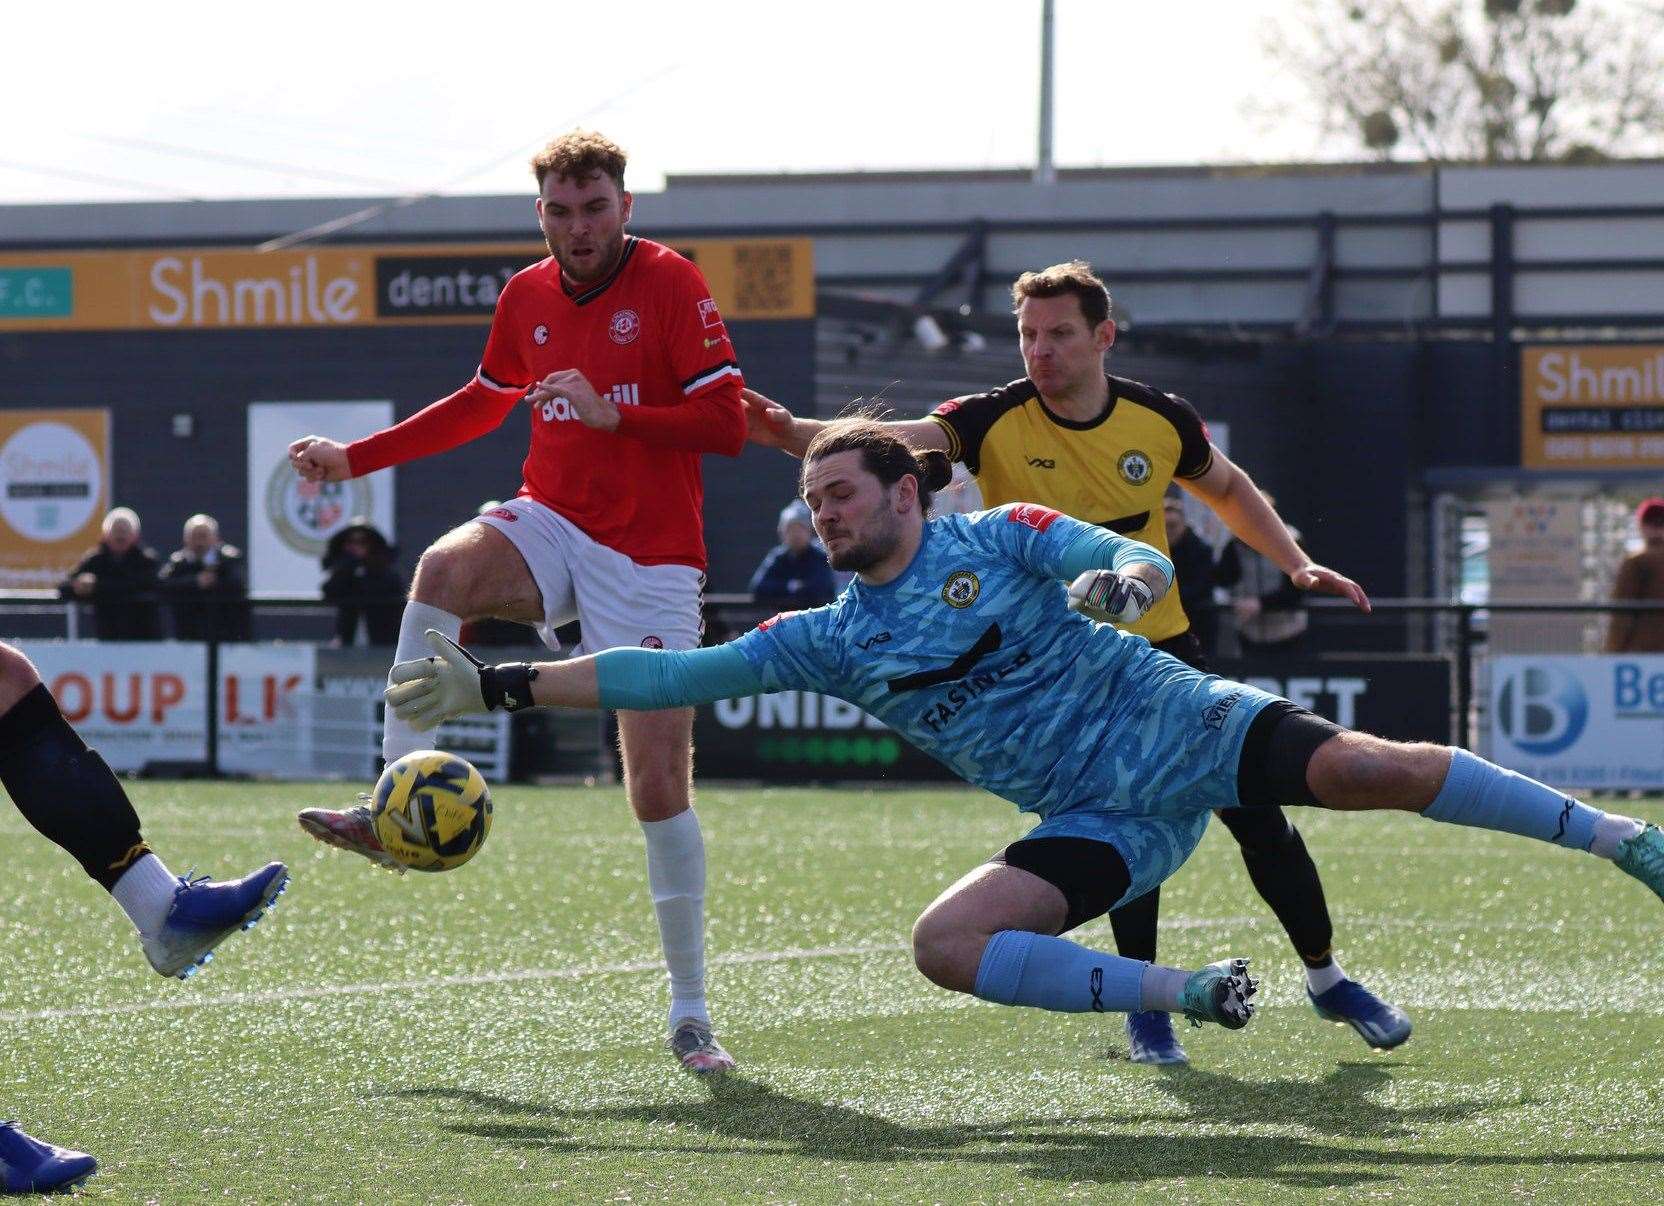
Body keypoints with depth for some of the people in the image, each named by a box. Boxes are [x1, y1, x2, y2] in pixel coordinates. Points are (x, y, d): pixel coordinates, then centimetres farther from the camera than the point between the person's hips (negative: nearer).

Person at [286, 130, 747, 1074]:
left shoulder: (671, 283, -8)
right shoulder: (527, 298, 8)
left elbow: (728, 426, -12)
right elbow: (485, 402, 26)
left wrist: (614, 415, -24)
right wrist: (357, 457, 21)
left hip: (649, 558, -4)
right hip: (552, 526, 4)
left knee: (660, 782, -8)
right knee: (445, 567, -30)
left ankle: (691, 1012, 3)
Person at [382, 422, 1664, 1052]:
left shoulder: (1006, 535, -1)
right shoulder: (826, 639, 7)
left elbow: (1145, 566, -9)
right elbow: (670, 673, 6)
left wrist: (1126, 581, -34)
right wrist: (499, 685, 2)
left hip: (1178, 727, -4)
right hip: (1110, 823, 4)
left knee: (1365, 767, -26)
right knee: (946, 944, -19)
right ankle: (1182, 995, -13)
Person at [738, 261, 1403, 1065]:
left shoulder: (1161, 420, -6)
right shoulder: (996, 424, -15)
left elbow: (1229, 492, 16)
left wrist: (1297, 562, 5)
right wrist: (799, 433, -51)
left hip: (1162, 646, 3)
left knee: (1256, 814, 4)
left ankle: (1326, 978, 23)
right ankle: (1146, 1008, 1)